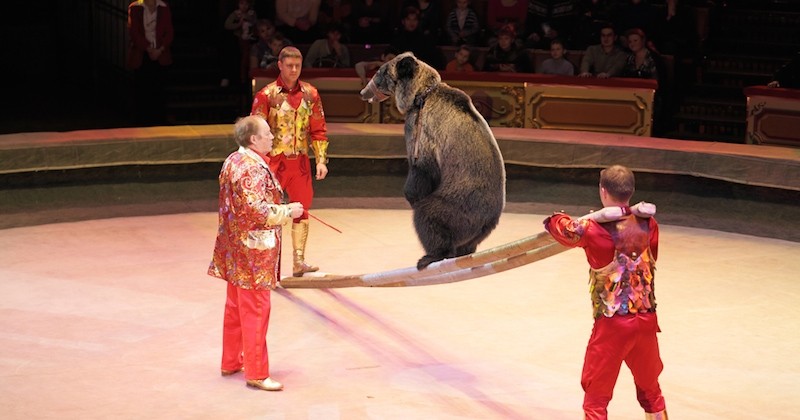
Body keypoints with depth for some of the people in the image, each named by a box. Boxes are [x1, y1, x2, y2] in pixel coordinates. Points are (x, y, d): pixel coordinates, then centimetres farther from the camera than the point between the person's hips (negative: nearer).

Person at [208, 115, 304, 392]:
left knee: (236, 306, 19)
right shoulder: (253, 169, -22)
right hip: (253, 249, -10)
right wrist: (288, 212, -14)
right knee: (255, 310, -3)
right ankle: (256, 373, 4)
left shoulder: (233, 161, 9)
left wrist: (281, 208, 14)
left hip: (235, 247, 10)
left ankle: (231, 362, 30)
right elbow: (258, 211, -26)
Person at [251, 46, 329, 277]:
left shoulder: (310, 93, 4)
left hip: (300, 161, 5)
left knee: (302, 210, 9)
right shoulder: (266, 95, -8)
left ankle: (299, 262, 17)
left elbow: (318, 130, 9)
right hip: (275, 161, -4)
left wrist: (321, 160, 2)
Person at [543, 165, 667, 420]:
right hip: (647, 321, 4)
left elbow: (556, 225, 4)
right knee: (651, 390, 22)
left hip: (612, 324, -4)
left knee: (596, 399, 5)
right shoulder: (648, 224, -1)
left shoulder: (591, 229, -13)